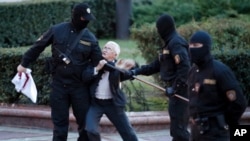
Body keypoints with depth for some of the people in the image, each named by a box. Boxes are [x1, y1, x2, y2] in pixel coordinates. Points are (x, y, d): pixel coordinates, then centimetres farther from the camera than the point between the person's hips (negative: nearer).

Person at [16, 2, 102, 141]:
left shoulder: (90, 38, 0)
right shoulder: (57, 30, -2)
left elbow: (99, 62, 2)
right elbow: (38, 46, 9)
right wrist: (24, 63, 14)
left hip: (80, 86, 0)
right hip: (59, 84, 0)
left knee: (85, 122, 1)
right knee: (60, 123, 6)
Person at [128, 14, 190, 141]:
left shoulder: (176, 43, -15)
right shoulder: (169, 43, 18)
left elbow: (185, 68, -24)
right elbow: (157, 65, 23)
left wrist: (174, 87, -24)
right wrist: (137, 71, 17)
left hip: (180, 91, -10)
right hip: (176, 90, 10)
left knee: (178, 127, -12)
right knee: (177, 127, 12)